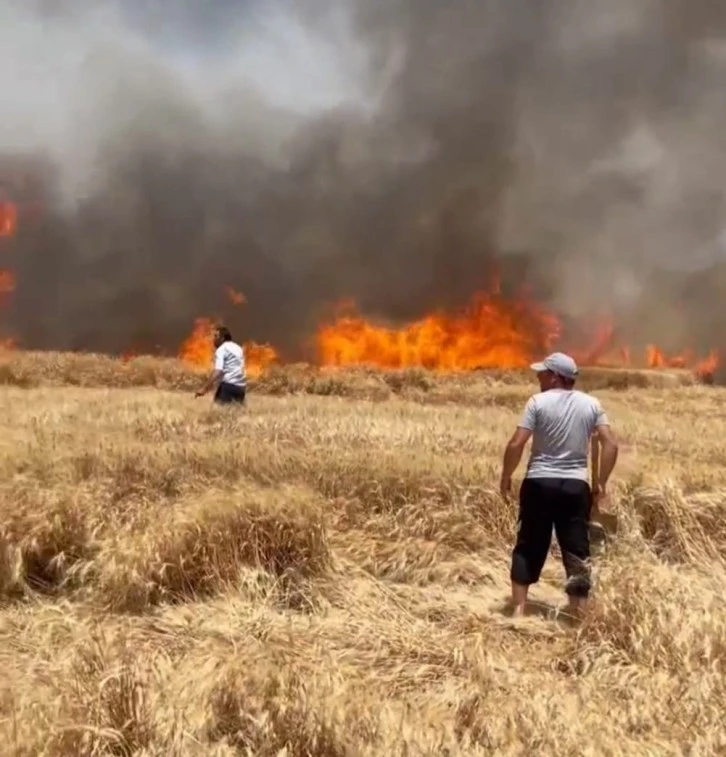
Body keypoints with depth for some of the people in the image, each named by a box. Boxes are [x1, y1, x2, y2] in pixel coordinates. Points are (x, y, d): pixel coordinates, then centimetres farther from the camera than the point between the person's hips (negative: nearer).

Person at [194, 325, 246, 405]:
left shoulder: (222, 349, -3)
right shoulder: (238, 348, 21)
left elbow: (217, 372, -16)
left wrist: (204, 389, -21)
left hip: (228, 385, -8)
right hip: (241, 386, 8)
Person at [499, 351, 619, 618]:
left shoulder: (538, 401, -6)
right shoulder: (591, 404, 4)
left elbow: (516, 444, -12)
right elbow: (611, 445, -1)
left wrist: (505, 477, 0)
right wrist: (601, 483, 7)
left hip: (539, 483, -2)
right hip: (575, 485, 2)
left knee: (529, 546, 10)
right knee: (577, 549, 9)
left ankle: (518, 608, 11)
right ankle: (579, 613, 11)